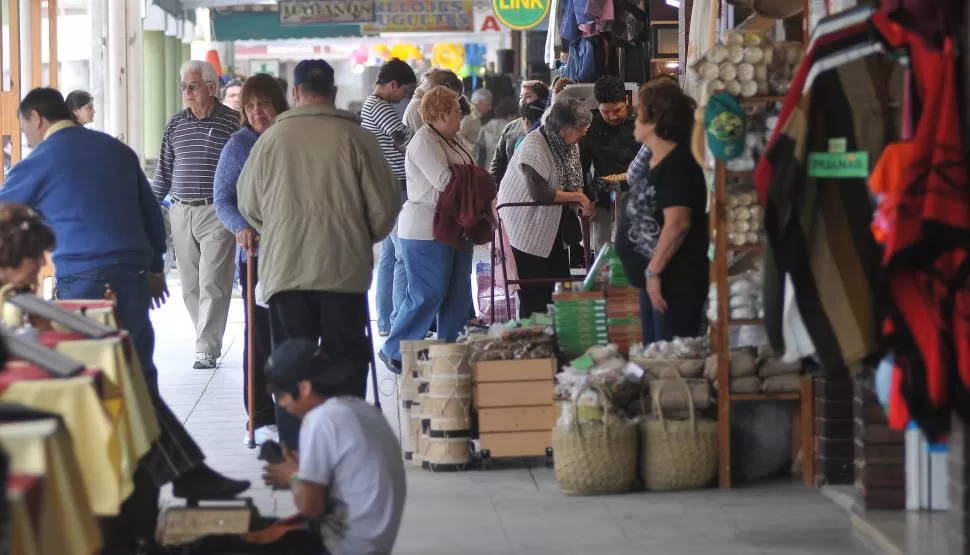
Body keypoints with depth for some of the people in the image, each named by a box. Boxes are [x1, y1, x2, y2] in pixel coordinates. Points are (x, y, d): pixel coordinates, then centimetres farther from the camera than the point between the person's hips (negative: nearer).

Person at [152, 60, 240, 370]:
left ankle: (206, 349, -8)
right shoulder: (175, 125, 11)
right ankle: (209, 340, 18)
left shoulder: (232, 122, -3)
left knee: (212, 284, -9)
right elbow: (164, 172, 17)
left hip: (216, 213, -5)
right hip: (181, 214, 5)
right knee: (190, 285, 7)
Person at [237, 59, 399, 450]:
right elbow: (385, 204, 1)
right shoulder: (356, 138, -4)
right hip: (345, 268, -1)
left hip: (284, 267, 1)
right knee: (345, 359, 7)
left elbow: (249, 205, 11)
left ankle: (293, 448, 5)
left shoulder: (272, 138, 0)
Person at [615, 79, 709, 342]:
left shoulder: (677, 164, -18)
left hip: (675, 279, -10)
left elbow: (678, 223, -26)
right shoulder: (651, 159, 11)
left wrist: (654, 271, -25)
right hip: (655, 275, 10)